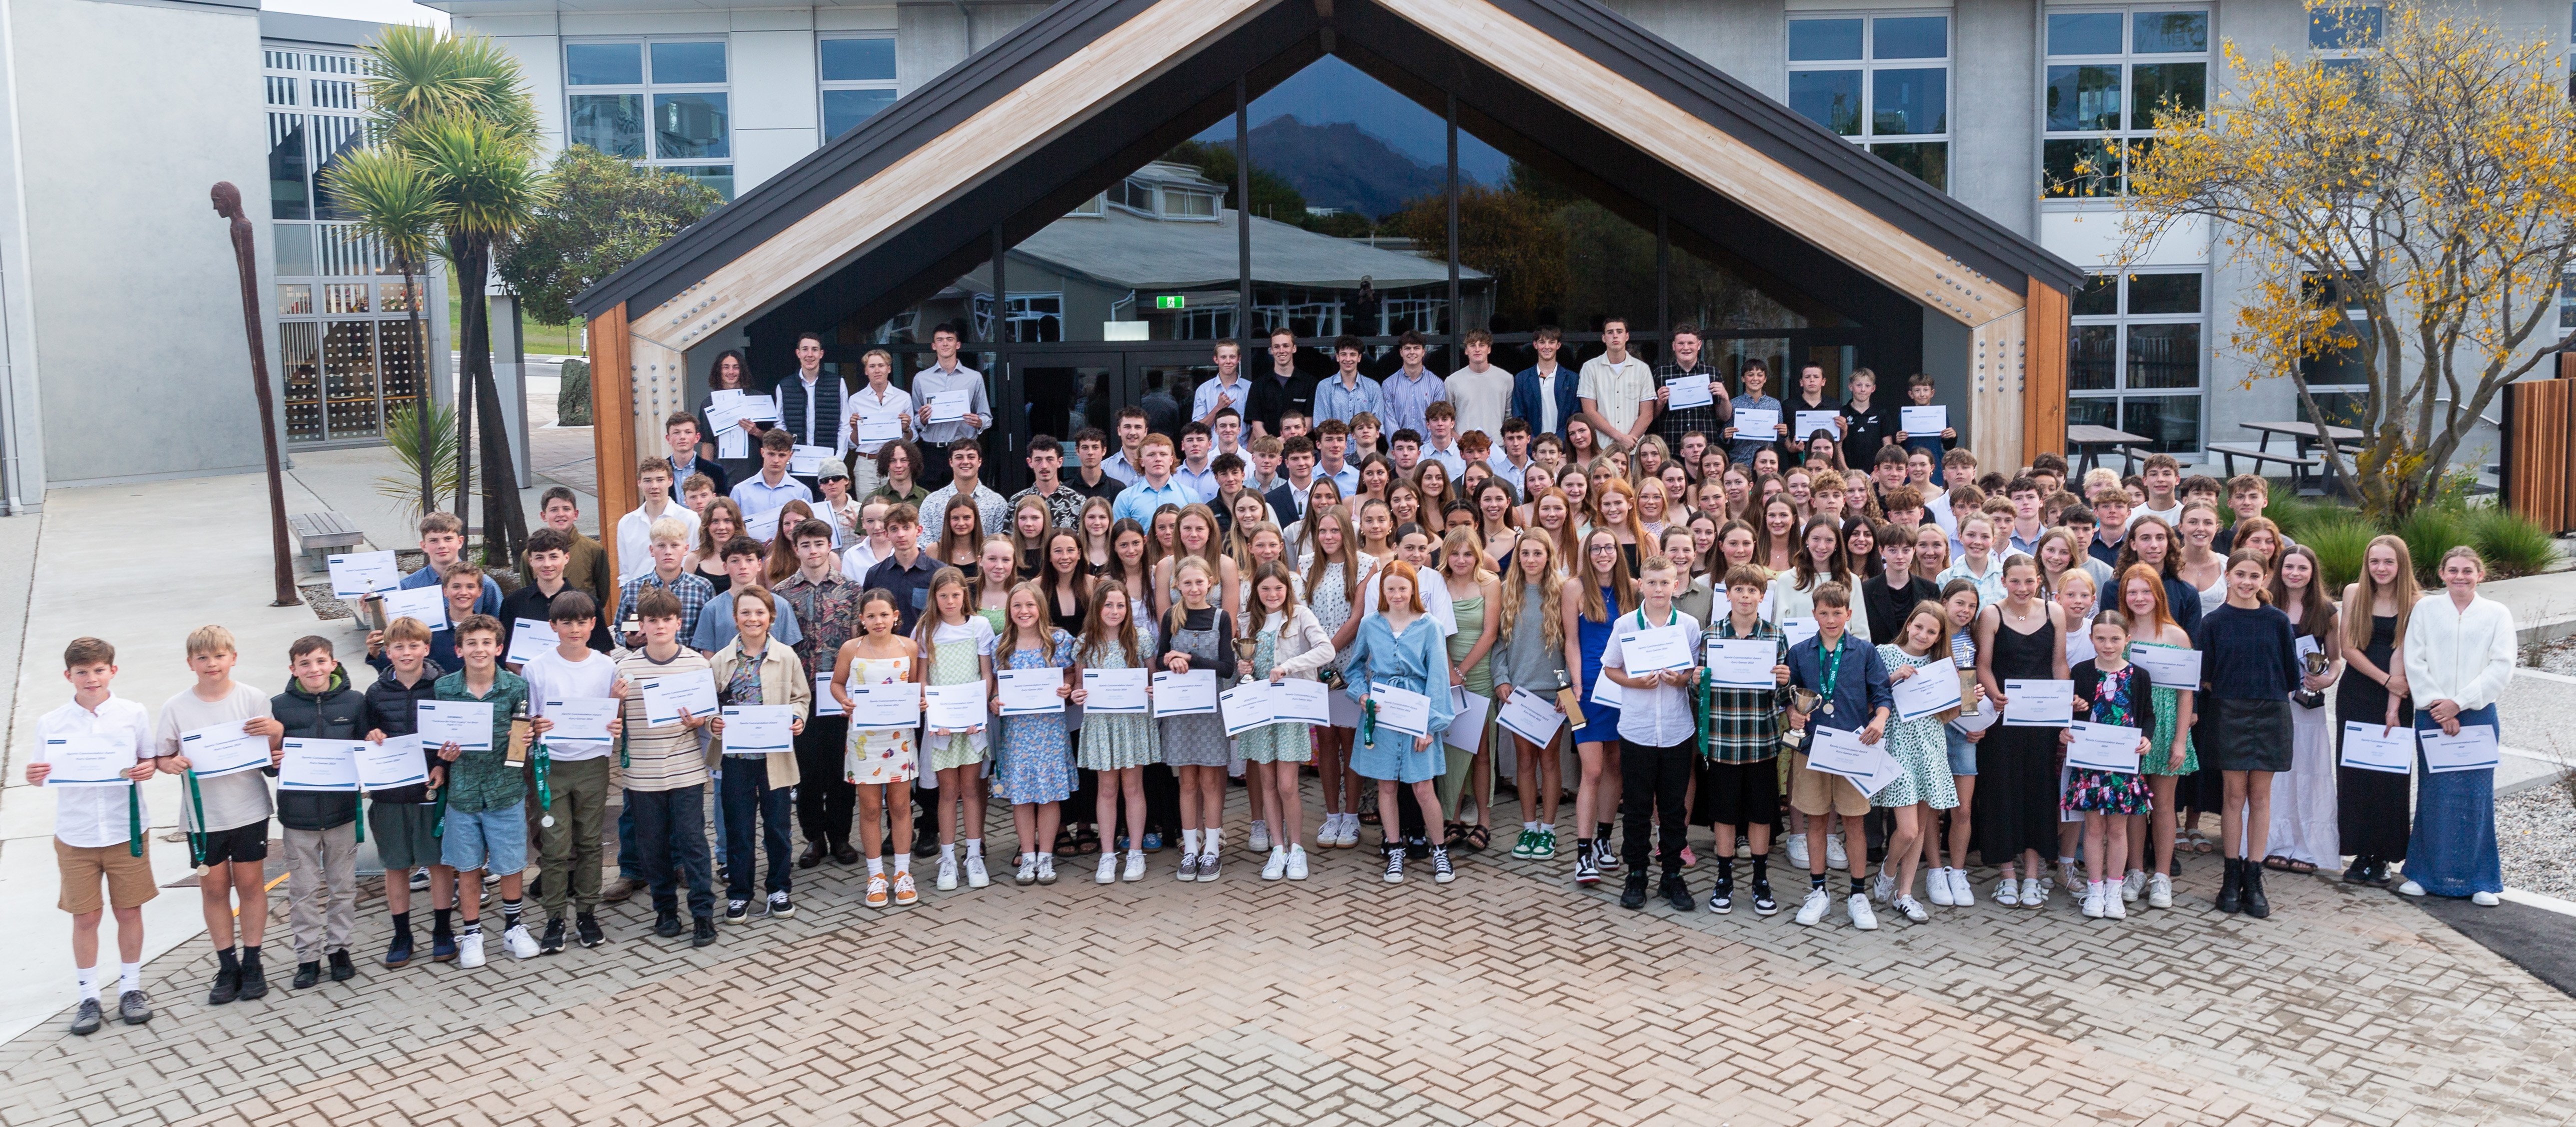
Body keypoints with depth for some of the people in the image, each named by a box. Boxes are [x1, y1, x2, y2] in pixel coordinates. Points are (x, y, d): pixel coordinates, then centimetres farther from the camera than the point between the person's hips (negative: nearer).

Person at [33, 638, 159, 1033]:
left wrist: (147, 769, -14)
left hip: (126, 831, 0)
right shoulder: (51, 723, -1)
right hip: (76, 834, 0)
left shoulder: (133, 714, -1)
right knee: (85, 917, 6)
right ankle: (89, 997, 18)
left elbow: (149, 759, 8)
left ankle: (130, 988, 23)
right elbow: (47, 774, 4)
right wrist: (35, 778, -18)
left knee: (129, 911, 8)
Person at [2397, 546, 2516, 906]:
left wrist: (2458, 703, -12)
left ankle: (2481, 880, 6)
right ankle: (2425, 873, 11)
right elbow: (2414, 662, 1)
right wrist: (2437, 706, -9)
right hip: (2431, 715, 0)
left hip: (2478, 714, 0)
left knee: (2477, 794, -1)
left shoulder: (2497, 614, 5)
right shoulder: (2425, 609, 6)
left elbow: (2502, 667, -3)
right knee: (2433, 793, 2)